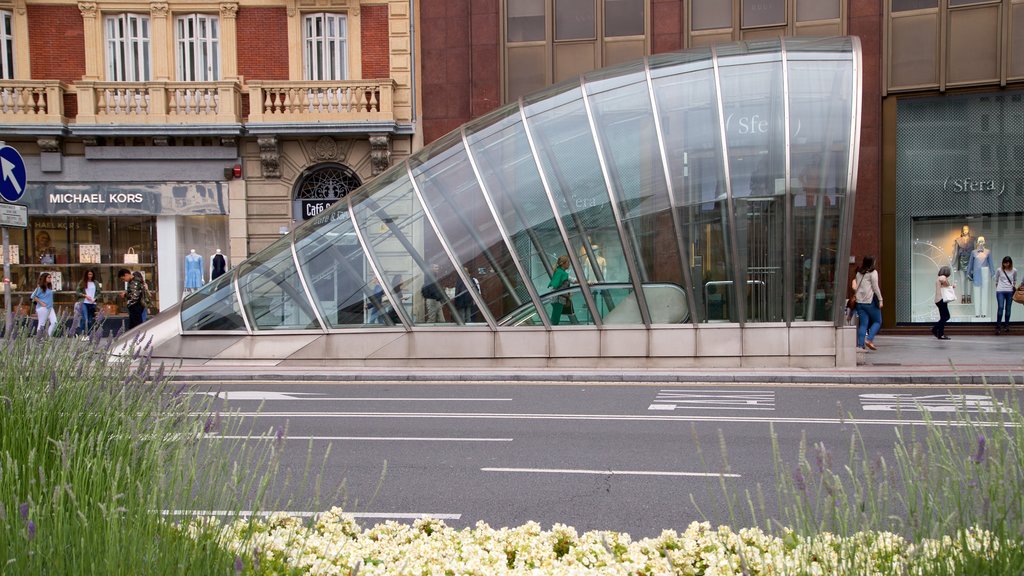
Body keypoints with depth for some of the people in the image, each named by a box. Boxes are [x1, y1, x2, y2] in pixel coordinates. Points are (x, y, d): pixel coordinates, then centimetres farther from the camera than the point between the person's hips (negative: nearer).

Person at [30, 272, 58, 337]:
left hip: (50, 307, 7)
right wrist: (41, 303, -14)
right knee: (41, 324, -1)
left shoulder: (49, 287, 12)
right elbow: (33, 296, -13)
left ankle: (49, 336, 3)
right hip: (43, 308, -7)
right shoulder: (40, 287, -9)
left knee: (54, 322, -4)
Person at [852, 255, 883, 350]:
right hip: (870, 301, -6)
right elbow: (875, 287, -8)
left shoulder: (859, 273, 13)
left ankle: (860, 345, -4)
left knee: (863, 324, 5)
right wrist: (880, 300, -3)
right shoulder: (873, 272, -5)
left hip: (860, 301, 6)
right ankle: (869, 339, -8)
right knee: (877, 321, 8)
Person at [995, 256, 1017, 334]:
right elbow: (996, 280, 13)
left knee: (1008, 309, 6)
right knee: (1000, 307, -12)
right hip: (1000, 291, -2)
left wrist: (1014, 286, 7)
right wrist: (997, 286, 7)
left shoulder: (1014, 271, 3)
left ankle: (1006, 326, 17)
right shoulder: (1000, 270, -1)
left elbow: (1015, 280, 19)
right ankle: (997, 326, -8)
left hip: (1009, 292, 2)